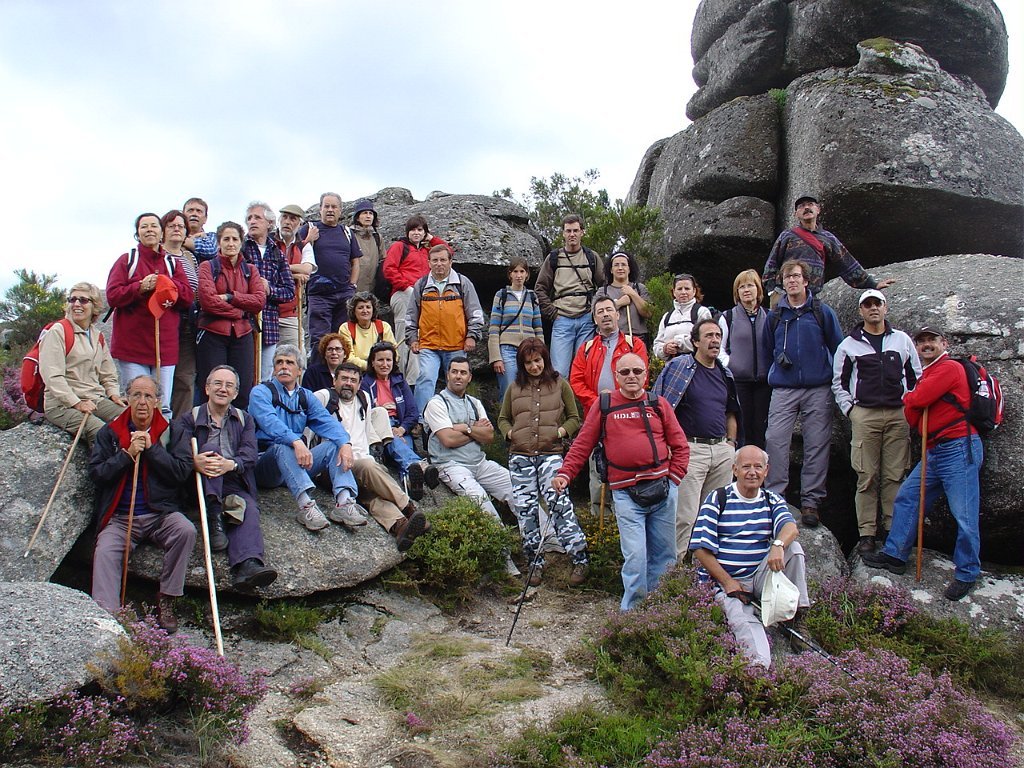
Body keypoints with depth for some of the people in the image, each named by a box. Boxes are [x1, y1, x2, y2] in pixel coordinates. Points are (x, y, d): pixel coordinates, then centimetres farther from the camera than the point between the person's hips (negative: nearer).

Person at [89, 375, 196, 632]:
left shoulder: (170, 432, 7)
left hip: (161, 513, 0)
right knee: (105, 551, -26)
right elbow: (95, 472, 0)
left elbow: (182, 471, -5)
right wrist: (127, 455, -13)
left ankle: (165, 601, -14)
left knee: (186, 531, -28)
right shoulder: (109, 433, 9)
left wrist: (151, 449, -11)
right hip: (119, 517, 1)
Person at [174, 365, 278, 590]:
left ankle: (247, 565, -56)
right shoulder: (190, 419, 17)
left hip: (235, 485, 1)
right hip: (201, 486, -1)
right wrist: (195, 461, -28)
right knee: (211, 449, -27)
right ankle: (214, 518, -35)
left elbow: (250, 454, 2)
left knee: (249, 510, -30)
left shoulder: (244, 420, 21)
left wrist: (231, 465, -22)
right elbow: (179, 452, -3)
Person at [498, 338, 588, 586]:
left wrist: (562, 431, -8)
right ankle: (535, 561, 13)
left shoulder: (560, 385, 9)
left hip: (551, 453, -3)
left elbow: (574, 418, 12)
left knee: (558, 500, -17)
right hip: (520, 455, 3)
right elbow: (502, 418, 24)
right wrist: (509, 432, 3)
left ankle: (579, 558, -11)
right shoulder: (514, 388, 15)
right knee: (525, 507, 2)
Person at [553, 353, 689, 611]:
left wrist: (673, 477, 0)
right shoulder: (604, 406, 5)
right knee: (635, 556, -10)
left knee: (664, 554, 10)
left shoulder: (659, 404, 9)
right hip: (625, 493, -3)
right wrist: (564, 473, -6)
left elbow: (680, 446, 12)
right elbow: (582, 444, 5)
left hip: (663, 490, 3)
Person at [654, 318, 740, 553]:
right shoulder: (679, 366, -6)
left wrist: (731, 443, 15)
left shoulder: (725, 373, 15)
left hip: (722, 450, 6)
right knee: (686, 515, -6)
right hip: (690, 449, -6)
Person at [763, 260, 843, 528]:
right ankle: (774, 496, -2)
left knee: (817, 445, 0)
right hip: (783, 389, 1)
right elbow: (768, 350, 22)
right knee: (775, 439, -10)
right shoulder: (775, 316, 11)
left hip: (818, 389, -1)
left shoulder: (822, 312, 6)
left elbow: (838, 348, 10)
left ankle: (811, 501, 6)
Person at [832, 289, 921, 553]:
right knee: (867, 477, -3)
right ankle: (867, 533, 0)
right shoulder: (848, 345, 9)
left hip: (899, 415, 2)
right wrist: (850, 410, 1)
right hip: (865, 415, -1)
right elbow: (839, 383, 12)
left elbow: (916, 378, 18)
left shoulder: (902, 340, 14)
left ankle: (893, 530, 7)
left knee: (895, 475, 0)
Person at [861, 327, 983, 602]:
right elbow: (912, 419, 14)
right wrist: (914, 402, -6)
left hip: (959, 448, -10)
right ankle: (895, 556, 20)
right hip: (935, 452, 10)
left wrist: (908, 396, 4)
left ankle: (967, 574, 5)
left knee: (964, 514, -5)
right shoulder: (926, 376, 22)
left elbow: (918, 400, -17)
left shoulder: (950, 368, -7)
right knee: (906, 499, 11)